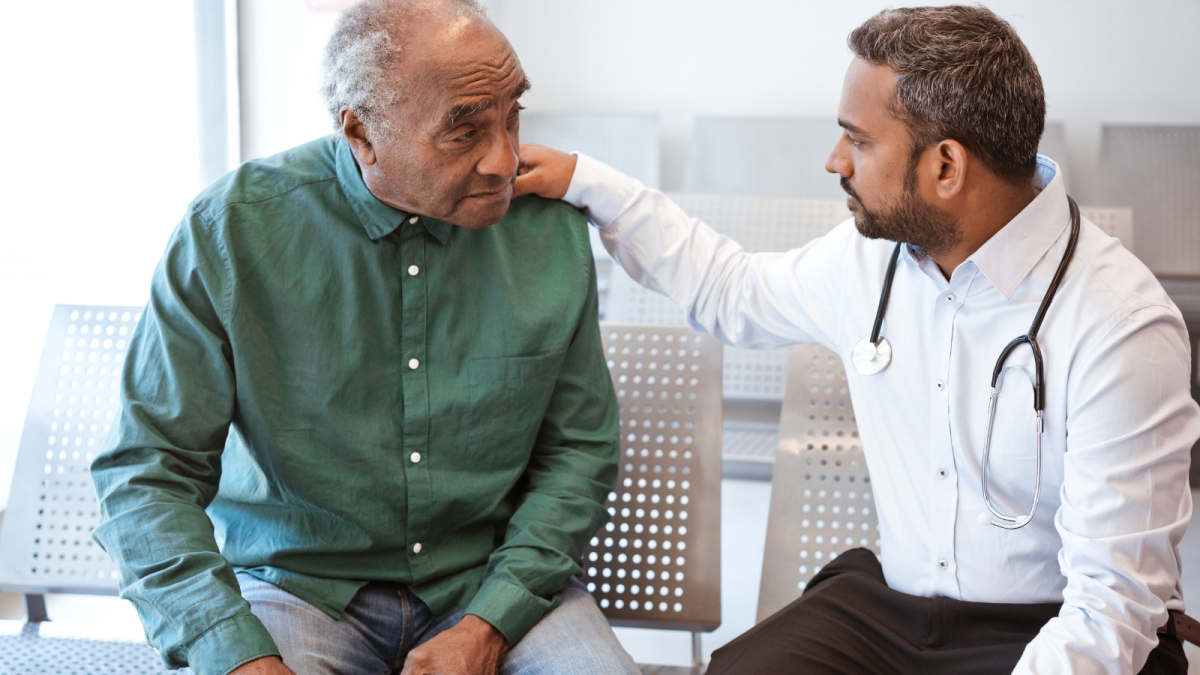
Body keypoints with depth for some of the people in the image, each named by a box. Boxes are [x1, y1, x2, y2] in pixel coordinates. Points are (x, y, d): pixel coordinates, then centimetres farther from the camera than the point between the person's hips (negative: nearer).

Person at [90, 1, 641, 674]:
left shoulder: (552, 228, -5)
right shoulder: (229, 232, -12)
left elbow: (580, 449, 2)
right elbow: (148, 473, -10)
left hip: (497, 580, 1)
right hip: (300, 582, -1)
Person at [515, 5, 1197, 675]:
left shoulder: (1122, 326, -21)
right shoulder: (871, 254, 1)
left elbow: (1113, 605, -23)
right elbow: (734, 292, 23)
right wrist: (584, 181, 20)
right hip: (888, 601, 5)